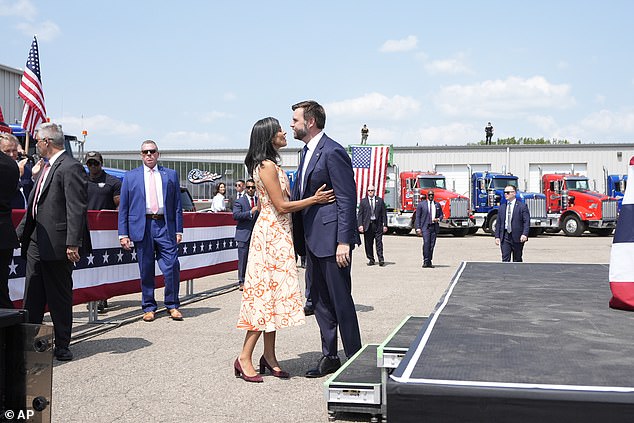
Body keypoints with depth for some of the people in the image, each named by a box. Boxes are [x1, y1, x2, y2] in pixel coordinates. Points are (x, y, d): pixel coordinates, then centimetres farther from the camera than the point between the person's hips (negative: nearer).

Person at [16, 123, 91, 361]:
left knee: (60, 299, 2)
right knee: (32, 297, 12)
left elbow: (77, 208, -19)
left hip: (57, 245, -9)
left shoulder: (70, 167, -13)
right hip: (36, 243, 9)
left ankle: (62, 348, 13)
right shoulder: (46, 167, 17)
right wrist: (20, 232, 18)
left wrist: (73, 243, -24)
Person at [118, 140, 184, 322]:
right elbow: (123, 207, 9)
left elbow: (177, 205, 11)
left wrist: (178, 230, 3)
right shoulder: (130, 176, 11)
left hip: (165, 226, 0)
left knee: (172, 266, -6)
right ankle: (148, 307, 16)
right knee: (146, 270, 4)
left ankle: (172, 305, 9)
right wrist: (123, 234, 1)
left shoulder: (171, 175, 12)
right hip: (142, 227, 0)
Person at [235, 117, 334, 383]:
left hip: (278, 234, 10)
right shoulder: (267, 165, -14)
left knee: (272, 293, 9)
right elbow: (281, 205, -16)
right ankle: (245, 358, -3)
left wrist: (313, 198, 13)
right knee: (267, 293, -8)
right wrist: (314, 199, -10)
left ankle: (269, 357, 14)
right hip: (271, 234, -10)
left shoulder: (271, 165, 17)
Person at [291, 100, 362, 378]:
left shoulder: (333, 152, -13)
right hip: (313, 239, 10)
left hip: (332, 238, -10)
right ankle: (329, 357, 24)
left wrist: (344, 242, -21)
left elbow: (347, 199, -17)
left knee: (340, 300, -3)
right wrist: (298, 237, 14)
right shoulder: (307, 152, 16)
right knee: (320, 301, 14)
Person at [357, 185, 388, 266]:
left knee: (379, 242, -5)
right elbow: (360, 214, 5)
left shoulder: (380, 200, 8)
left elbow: (384, 213, 7)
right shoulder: (363, 201, 8)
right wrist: (360, 225, -6)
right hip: (367, 225, 1)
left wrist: (385, 225, 0)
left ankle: (381, 259, -5)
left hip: (377, 224, -1)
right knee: (368, 243, 3)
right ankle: (371, 259, 11)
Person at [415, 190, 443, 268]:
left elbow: (441, 215, 20)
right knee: (426, 243, -17)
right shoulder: (421, 204, 4)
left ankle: (429, 262, 9)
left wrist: (438, 219, -5)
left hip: (434, 227, 3)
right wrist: (418, 228, -6)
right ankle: (425, 261, -13)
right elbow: (417, 217, 2)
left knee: (432, 244, 2)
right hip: (425, 227, -3)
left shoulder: (437, 205, 14)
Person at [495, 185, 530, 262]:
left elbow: (526, 222, -8)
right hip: (505, 237, 3)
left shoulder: (522, 206, -1)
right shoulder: (502, 207, 12)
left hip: (517, 237, -3)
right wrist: (497, 236, 4)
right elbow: (498, 223, 12)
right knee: (505, 259, -5)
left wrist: (524, 234, -21)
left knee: (517, 260, 8)